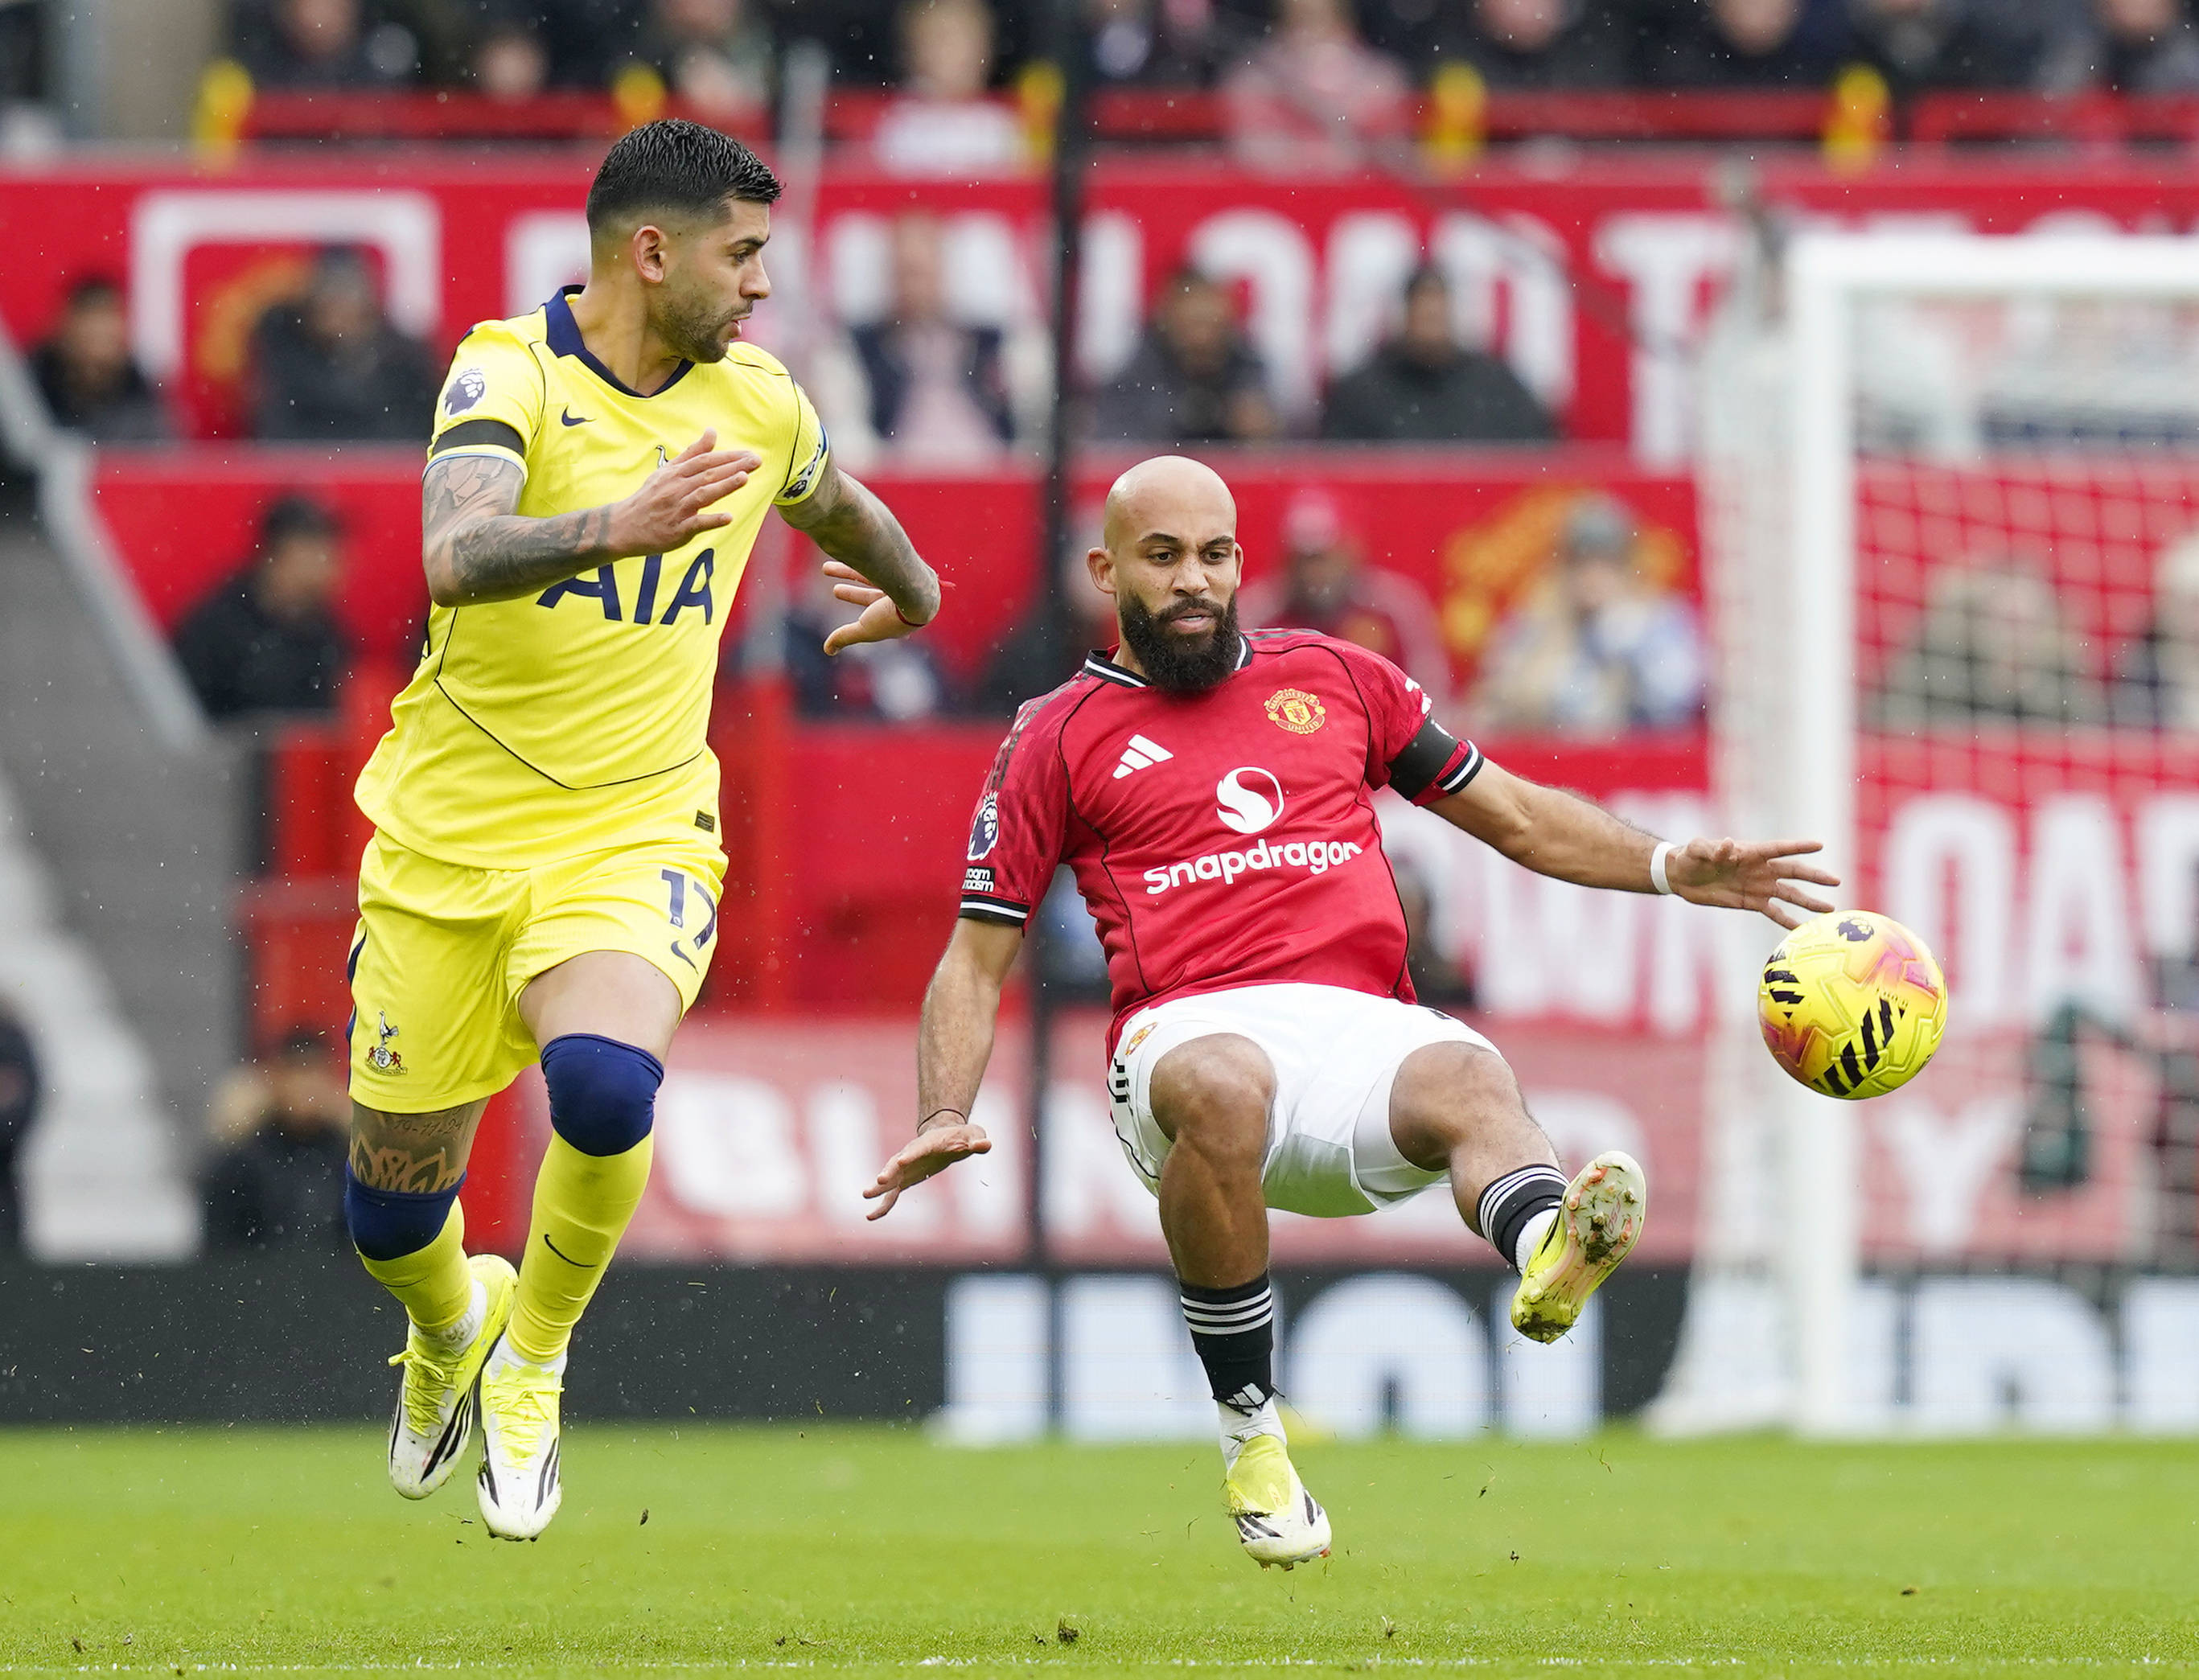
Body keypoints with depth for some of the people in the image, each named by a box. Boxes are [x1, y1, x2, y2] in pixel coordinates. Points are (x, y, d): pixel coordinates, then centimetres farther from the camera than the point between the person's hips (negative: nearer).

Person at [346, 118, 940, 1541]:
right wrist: (611, 529, -46)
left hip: (635, 837, 2)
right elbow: (454, 556, -31)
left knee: (604, 1079, -30)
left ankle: (532, 1359, -2)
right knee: (392, 1207, 6)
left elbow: (840, 507, 29)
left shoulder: (759, 405, 4)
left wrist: (913, 595, 47)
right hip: (451, 838, -2)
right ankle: (455, 1326, 44)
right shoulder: (511, 375, -12)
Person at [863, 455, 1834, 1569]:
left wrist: (1672, 869, 15)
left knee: (1466, 1080, -34)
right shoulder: (1060, 738, 18)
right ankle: (1251, 1437, -27)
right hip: (1189, 1033, -2)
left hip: (1365, 1031, 2)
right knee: (1224, 1089, -39)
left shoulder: (1333, 679, 26)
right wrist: (945, 1119, -1)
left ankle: (1547, 1250, -69)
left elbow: (1512, 816, 31)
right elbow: (974, 962, 17)